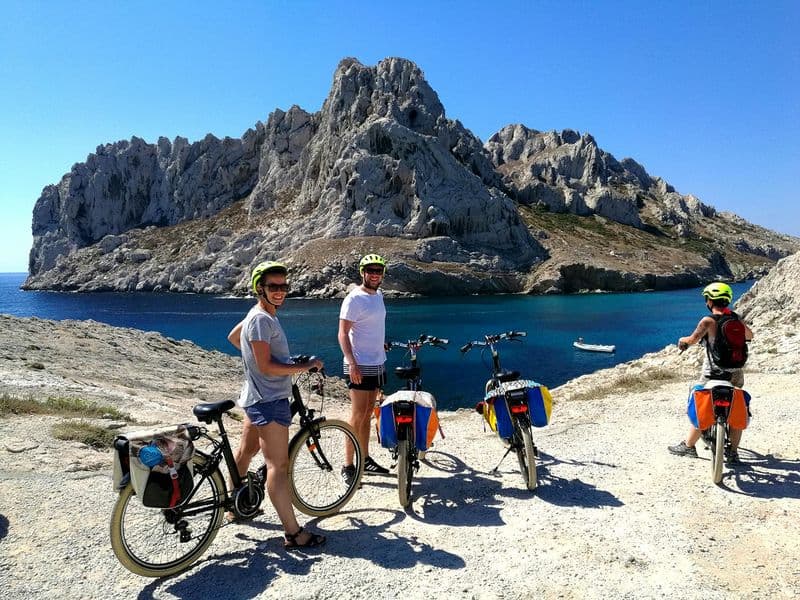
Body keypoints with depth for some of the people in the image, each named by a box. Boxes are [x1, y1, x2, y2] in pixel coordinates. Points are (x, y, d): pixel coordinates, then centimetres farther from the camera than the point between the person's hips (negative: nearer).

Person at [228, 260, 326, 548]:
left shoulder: (261, 314, 11)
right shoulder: (262, 319, -20)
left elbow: (232, 336, 26)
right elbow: (266, 367, -24)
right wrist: (306, 366, -17)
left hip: (258, 398, 11)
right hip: (269, 401, -11)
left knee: (246, 451, 24)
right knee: (278, 465, -9)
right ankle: (294, 533, -5)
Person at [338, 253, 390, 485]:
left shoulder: (378, 295, 11)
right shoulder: (354, 299, -13)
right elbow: (343, 333, -17)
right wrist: (351, 363, -25)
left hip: (377, 363, 8)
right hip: (360, 366, -8)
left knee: (367, 414, 14)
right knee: (358, 415, -5)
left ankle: (365, 459, 25)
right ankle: (348, 466, 4)